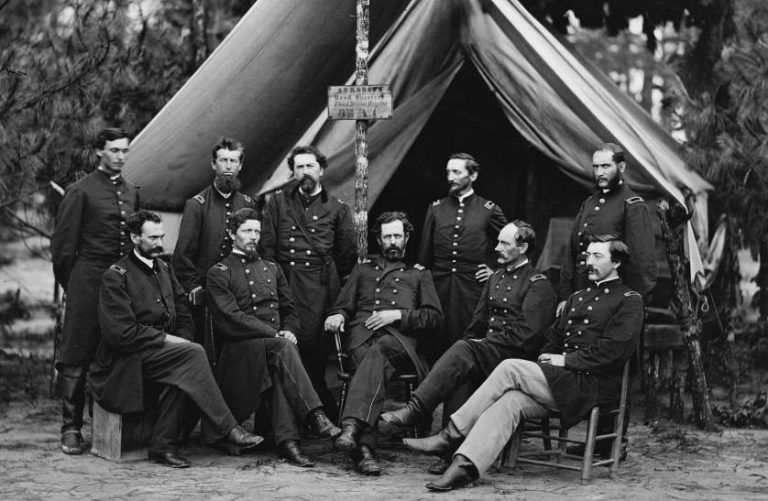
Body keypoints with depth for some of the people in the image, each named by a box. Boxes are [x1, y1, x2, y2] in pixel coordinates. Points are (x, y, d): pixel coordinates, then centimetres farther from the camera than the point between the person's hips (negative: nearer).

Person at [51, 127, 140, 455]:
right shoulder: (81, 191, -2)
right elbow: (63, 244, -2)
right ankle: (71, 428, 2)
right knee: (76, 357, -2)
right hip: (88, 283, -5)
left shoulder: (133, 193, 14)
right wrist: (71, 285, 1)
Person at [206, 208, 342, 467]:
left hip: (274, 340, 4)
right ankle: (315, 415, -45)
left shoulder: (272, 269, 25)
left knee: (280, 367, -33)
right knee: (282, 349, -35)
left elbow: (289, 310, 24)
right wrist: (275, 335, -15)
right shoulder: (219, 273, 6)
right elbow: (230, 317, -7)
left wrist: (288, 331, -1)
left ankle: (286, 441, -44)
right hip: (239, 347, -4)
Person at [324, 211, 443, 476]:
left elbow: (434, 316, 16)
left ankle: (351, 425, -59)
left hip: (399, 337, -1)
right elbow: (343, 305, 28)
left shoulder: (419, 274, 29)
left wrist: (398, 315, 0)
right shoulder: (363, 270, 35)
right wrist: (337, 316, 2)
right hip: (361, 334, 1)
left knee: (378, 351, -40)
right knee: (376, 368, -36)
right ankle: (364, 447, -55)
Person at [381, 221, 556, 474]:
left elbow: (526, 334, -12)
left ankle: (415, 410, -39)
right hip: (484, 353, 6)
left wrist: (485, 342, -12)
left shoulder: (538, 285, -1)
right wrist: (471, 343, 5)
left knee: (463, 351, -32)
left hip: (517, 357, -6)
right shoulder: (495, 278, 24)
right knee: (461, 374, -29)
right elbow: (477, 323, 24)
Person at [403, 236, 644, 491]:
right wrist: (546, 360, 4)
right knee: (511, 401, -23)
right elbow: (554, 336, 25)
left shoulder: (629, 300, 1)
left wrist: (566, 360, -12)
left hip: (592, 388, -7)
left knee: (510, 367, -21)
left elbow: (615, 349, -11)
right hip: (563, 382, 7)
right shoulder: (578, 297, 27)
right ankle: (464, 466, -35)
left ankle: (452, 435, -16)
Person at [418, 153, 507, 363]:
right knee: (436, 346, 0)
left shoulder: (489, 210, 3)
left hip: (472, 288, -2)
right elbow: (425, 253, 14)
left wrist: (496, 270, 6)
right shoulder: (436, 209, 11)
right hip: (439, 288, 2)